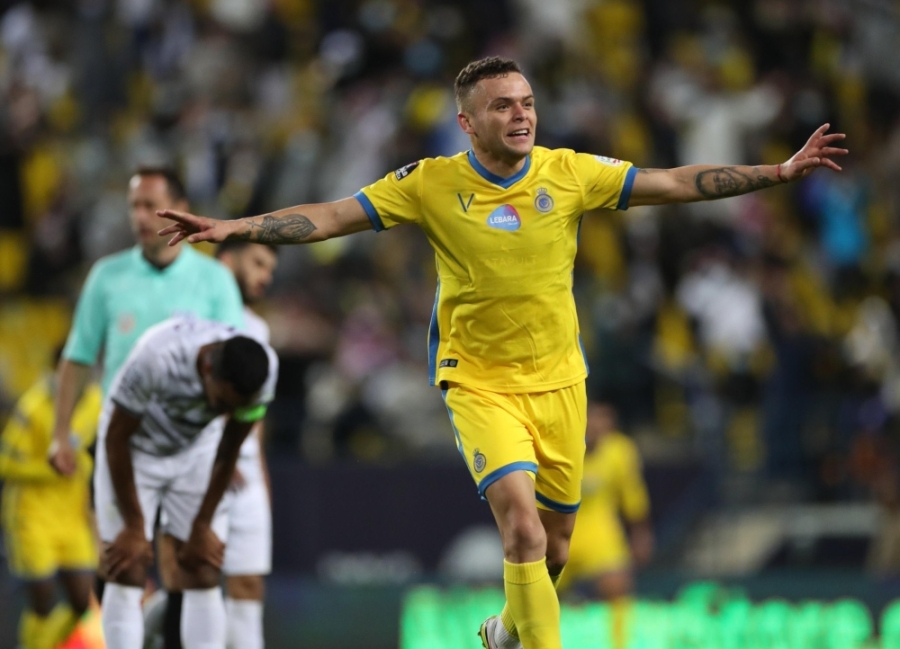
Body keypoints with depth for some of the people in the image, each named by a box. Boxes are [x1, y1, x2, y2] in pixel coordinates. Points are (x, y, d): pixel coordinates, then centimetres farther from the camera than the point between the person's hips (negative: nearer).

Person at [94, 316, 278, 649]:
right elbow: (117, 438, -23)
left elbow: (230, 449, -9)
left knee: (203, 575, -4)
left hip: (196, 450, 3)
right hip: (133, 449, -3)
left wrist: (203, 526, -2)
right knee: (127, 576, -12)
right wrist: (134, 528, -15)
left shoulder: (263, 370, -26)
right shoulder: (156, 359, -39)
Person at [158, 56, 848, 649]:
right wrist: (233, 227, -20)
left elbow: (676, 183, -1)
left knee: (554, 545, 12)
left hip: (558, 381, 3)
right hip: (479, 384, -3)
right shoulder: (432, 183, -10)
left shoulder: (570, 172, -4)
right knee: (523, 526, -24)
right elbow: (331, 216, -10)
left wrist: (780, 171, -6)